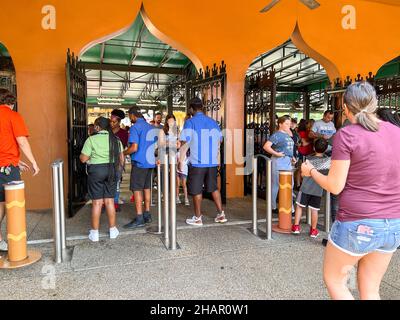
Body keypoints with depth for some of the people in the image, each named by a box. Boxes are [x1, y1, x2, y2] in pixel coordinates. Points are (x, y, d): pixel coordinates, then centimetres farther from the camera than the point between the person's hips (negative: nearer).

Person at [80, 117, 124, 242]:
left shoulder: (91, 139, -8)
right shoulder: (115, 139, 4)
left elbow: (83, 159, -8)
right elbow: (121, 158, 5)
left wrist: (91, 156, 13)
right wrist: (118, 169, 19)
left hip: (96, 170, -3)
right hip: (112, 170, 3)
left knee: (97, 202, 3)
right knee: (109, 201, 11)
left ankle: (94, 233, 13)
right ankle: (113, 230, 19)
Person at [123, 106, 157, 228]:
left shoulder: (135, 127, -12)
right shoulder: (151, 127, 11)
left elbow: (134, 148, -18)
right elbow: (155, 145, 18)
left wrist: (123, 153, -2)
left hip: (139, 163, -8)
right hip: (150, 162, 8)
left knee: (137, 190, -2)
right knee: (146, 188, 14)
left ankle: (139, 219, -1)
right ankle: (147, 215, 22)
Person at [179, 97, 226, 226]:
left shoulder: (190, 122, -7)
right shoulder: (213, 122, 8)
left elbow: (185, 143, -12)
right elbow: (219, 142, 14)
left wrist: (181, 161, -7)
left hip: (197, 163, -5)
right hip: (212, 162, 5)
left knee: (196, 191, 6)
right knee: (214, 188, 16)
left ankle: (198, 218, 16)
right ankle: (221, 214, 19)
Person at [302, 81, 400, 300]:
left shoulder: (346, 135, -13)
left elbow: (335, 186, -13)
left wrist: (311, 171, 4)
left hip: (357, 224, -6)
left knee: (333, 280, 17)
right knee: (370, 289, 21)